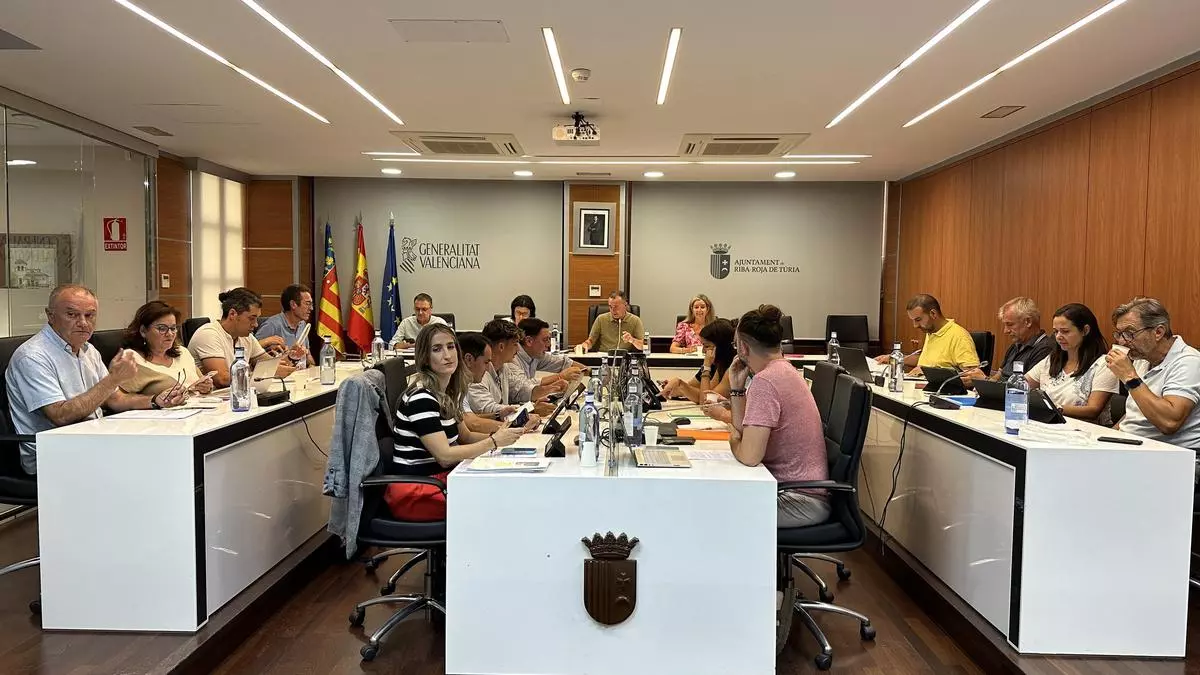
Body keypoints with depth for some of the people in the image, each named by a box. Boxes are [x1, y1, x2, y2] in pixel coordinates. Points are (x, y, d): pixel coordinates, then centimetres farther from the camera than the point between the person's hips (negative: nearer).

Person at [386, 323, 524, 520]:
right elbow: (445, 456, -23)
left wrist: (497, 435, 0)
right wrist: (494, 442, -17)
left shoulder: (449, 392, 8)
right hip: (413, 492, -8)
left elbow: (464, 436, 18)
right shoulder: (421, 397, -19)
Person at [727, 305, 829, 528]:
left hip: (801, 501, -9)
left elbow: (749, 456, -26)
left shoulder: (765, 381, -22)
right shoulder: (784, 370, 9)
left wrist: (734, 441, -5)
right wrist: (737, 388, 6)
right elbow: (745, 429, 13)